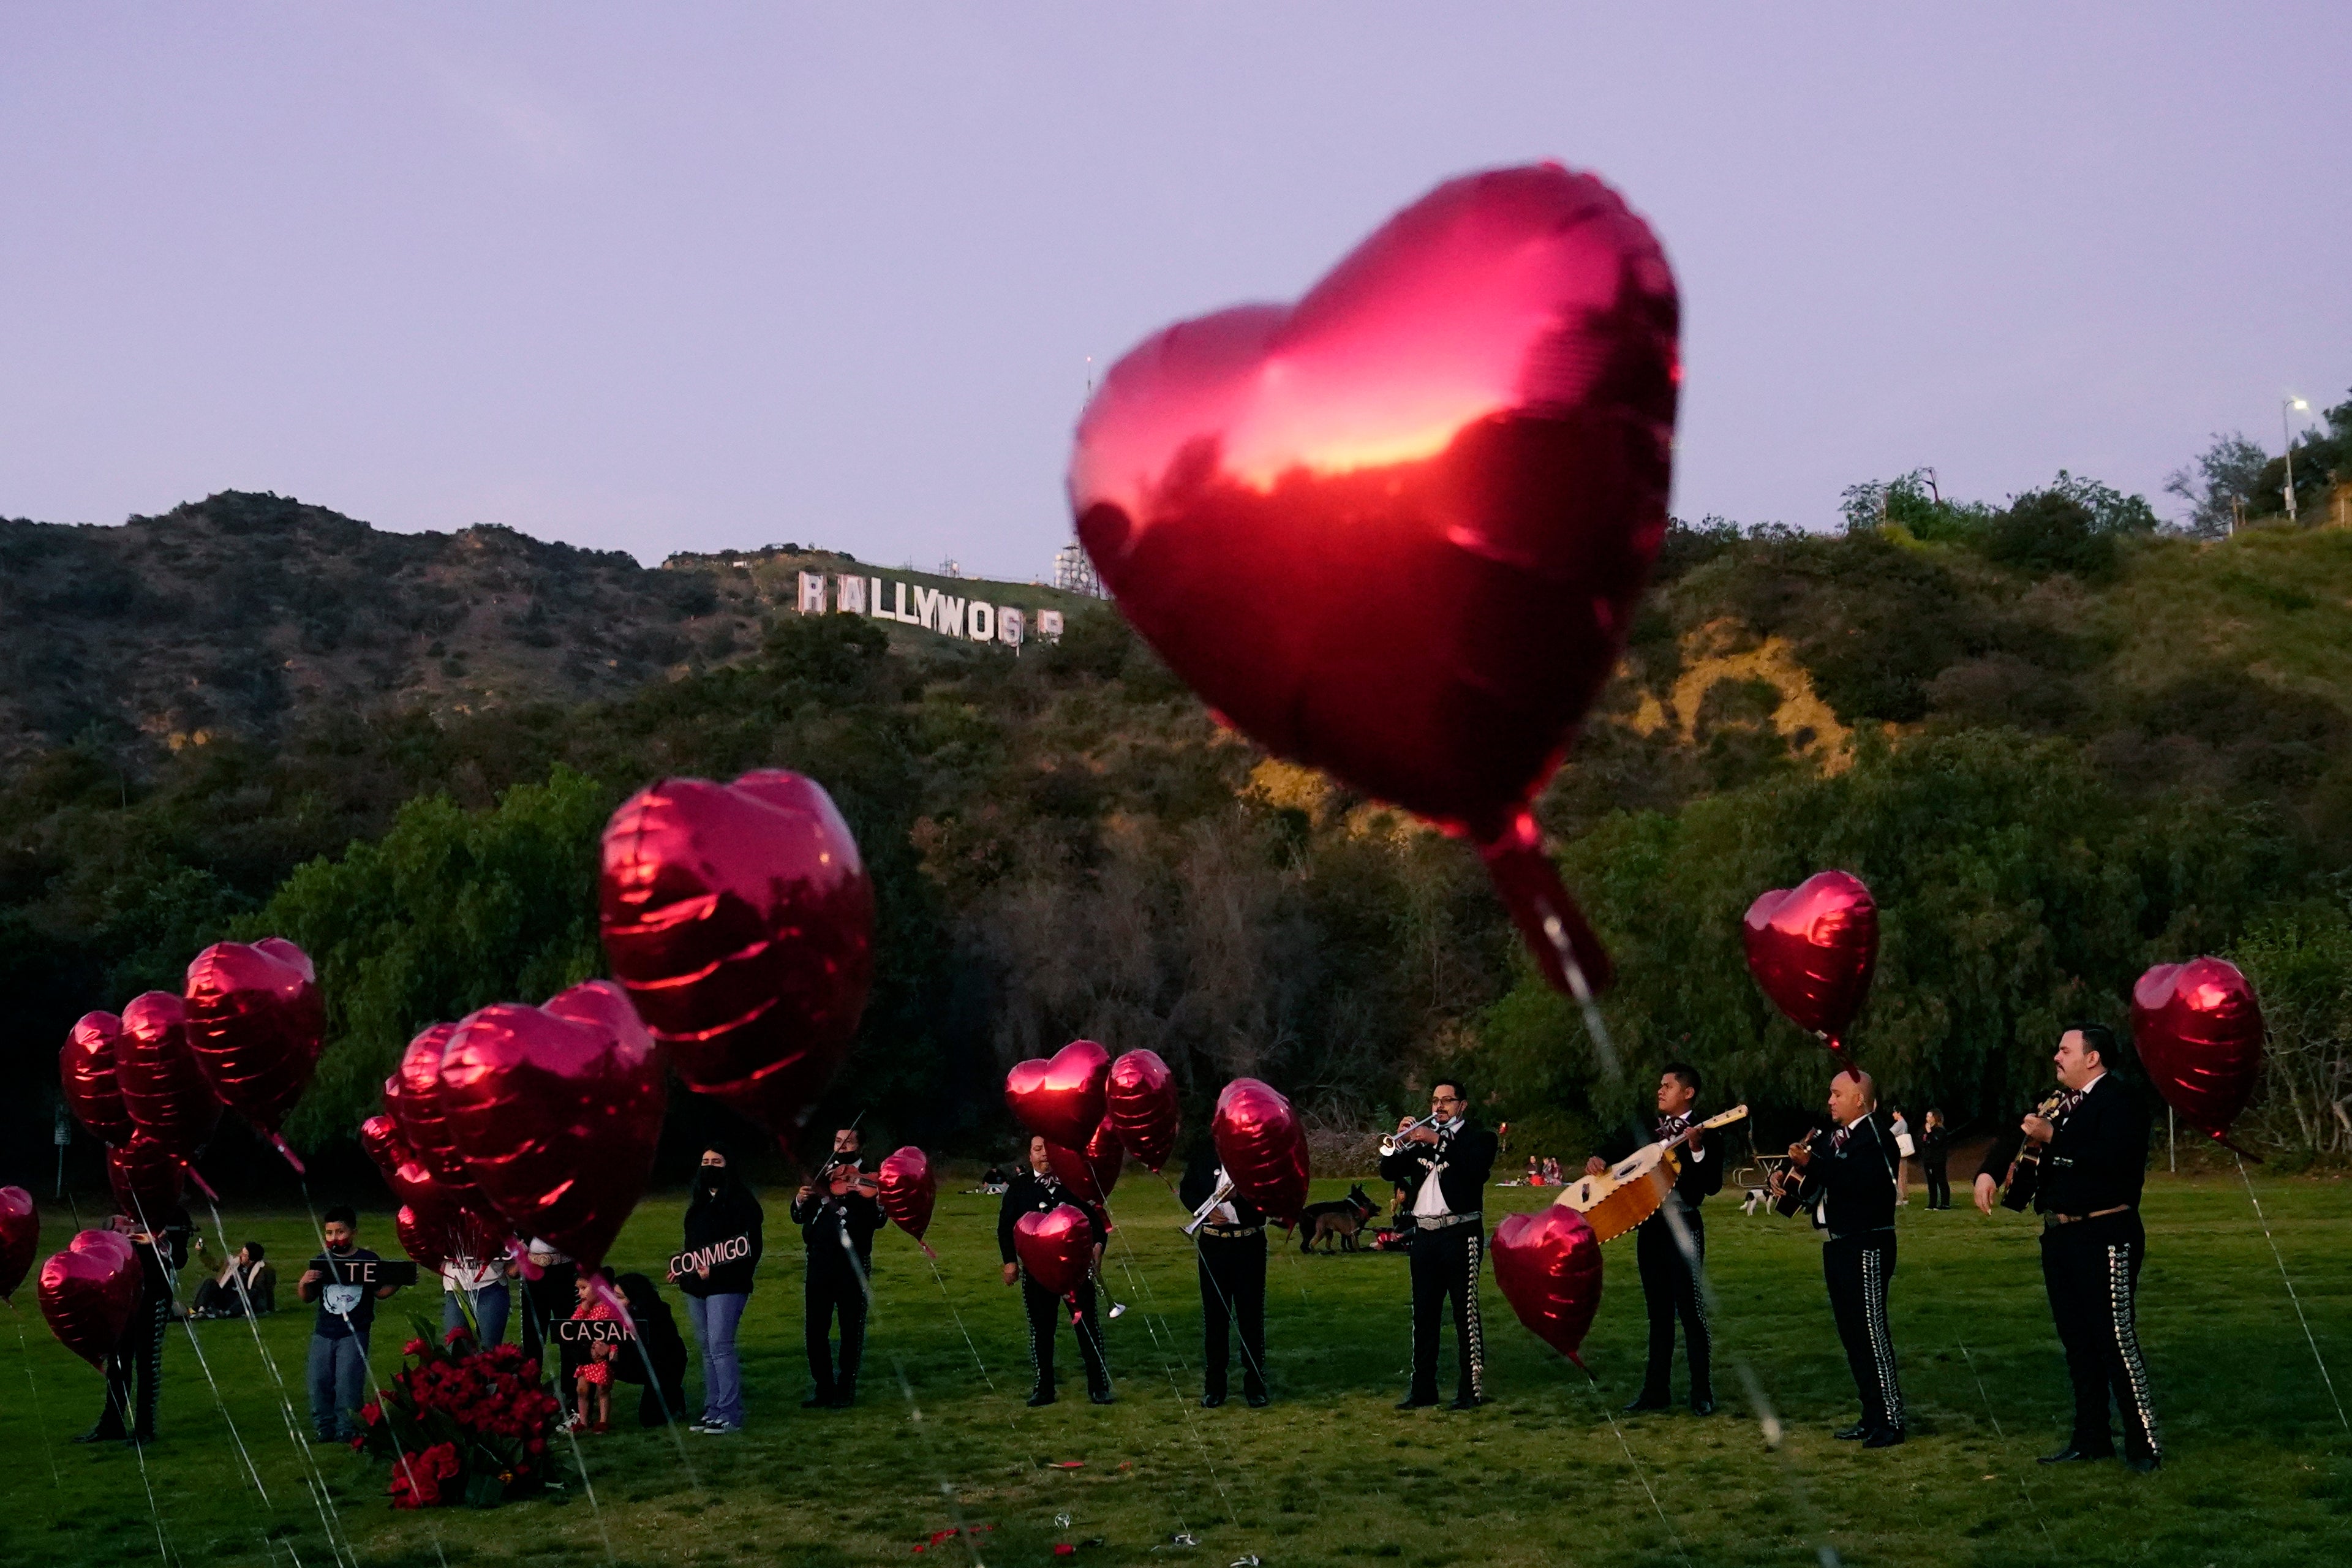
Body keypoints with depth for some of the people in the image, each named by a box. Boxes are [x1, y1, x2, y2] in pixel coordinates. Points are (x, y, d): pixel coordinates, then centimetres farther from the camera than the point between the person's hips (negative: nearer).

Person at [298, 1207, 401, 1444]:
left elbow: (380, 1292, 4)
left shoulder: (369, 1261, -1)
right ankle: (325, 1428, 16)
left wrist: (397, 1282, -14)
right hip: (323, 1334, 4)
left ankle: (347, 1430, 0)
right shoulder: (321, 1262, 7)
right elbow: (307, 1297, 11)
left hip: (354, 1334, -4)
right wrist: (303, 1284, -10)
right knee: (319, 1384, 4)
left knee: (348, 1384, -8)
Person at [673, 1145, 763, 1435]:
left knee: (720, 1348, -13)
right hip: (696, 1289, 8)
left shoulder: (741, 1201, -9)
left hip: (726, 1287, -8)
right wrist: (680, 1270, 10)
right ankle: (712, 1411, 18)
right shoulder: (699, 1203, 17)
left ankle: (730, 1415, -10)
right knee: (708, 1350, 12)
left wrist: (715, 1271, -20)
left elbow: (748, 1248, -15)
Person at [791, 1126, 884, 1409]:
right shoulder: (821, 1176, 12)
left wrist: (879, 1203, -32)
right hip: (820, 1261, 4)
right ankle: (824, 1389, 16)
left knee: (852, 1329, 3)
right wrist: (800, 1201, -7)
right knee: (815, 1329, 5)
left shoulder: (867, 1179, -2)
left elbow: (877, 1222, -13)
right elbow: (799, 1217, 13)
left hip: (852, 1264, -4)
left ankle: (846, 1390, 12)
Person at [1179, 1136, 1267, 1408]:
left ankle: (1255, 1385, 11)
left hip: (1249, 1244, -2)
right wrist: (1206, 1210, -9)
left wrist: (1238, 1197, -24)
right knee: (1214, 1315, 6)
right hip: (1213, 1241, 2)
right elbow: (1187, 1189, 9)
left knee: (1251, 1315, 2)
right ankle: (1214, 1386, 13)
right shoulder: (1203, 1151, 5)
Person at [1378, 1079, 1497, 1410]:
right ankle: (1423, 1388, 12)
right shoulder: (1421, 1136, 18)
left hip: (1461, 1236, -5)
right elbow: (1389, 1172, 10)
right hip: (1424, 1235, 5)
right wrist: (1400, 1143, -7)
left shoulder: (1478, 1137, 4)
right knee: (1424, 1314, 7)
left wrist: (1437, 1141, -21)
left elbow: (1476, 1167, -18)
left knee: (1466, 1313, -5)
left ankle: (1471, 1388, -2)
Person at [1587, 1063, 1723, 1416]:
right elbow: (1619, 1155, 20)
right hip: (1649, 1227, 7)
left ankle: (1702, 1394, 2)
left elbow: (1713, 1186, -15)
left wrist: (1696, 1150, -28)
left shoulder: (1703, 1133, -7)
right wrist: (1597, 1161, -1)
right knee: (1658, 1311, 12)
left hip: (1682, 1228, -7)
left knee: (1690, 1310, -4)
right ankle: (1657, 1390, 17)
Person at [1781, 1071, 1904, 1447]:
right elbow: (1814, 1188, 13)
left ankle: (1890, 1420, -2)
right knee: (1852, 1333, 13)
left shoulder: (1874, 1138, -12)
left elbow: (1859, 1180, -29)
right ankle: (1872, 1416, 21)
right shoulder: (1830, 1139, 14)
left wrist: (1813, 1164, -28)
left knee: (1871, 1331, -7)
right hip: (1837, 1246, 9)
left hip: (1866, 1247, -9)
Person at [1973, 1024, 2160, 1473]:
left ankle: (2144, 1443, -1)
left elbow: (2110, 1161, -25)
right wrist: (1989, 1171, -3)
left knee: (2116, 1340, -8)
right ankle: (2091, 1437, 22)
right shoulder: (2061, 1103, 15)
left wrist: (2052, 1138, -23)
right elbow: (2016, 1138, 16)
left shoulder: (2120, 1100, -11)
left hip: (2104, 1238, -9)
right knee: (2078, 1342, 14)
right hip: (2060, 1236, 9)